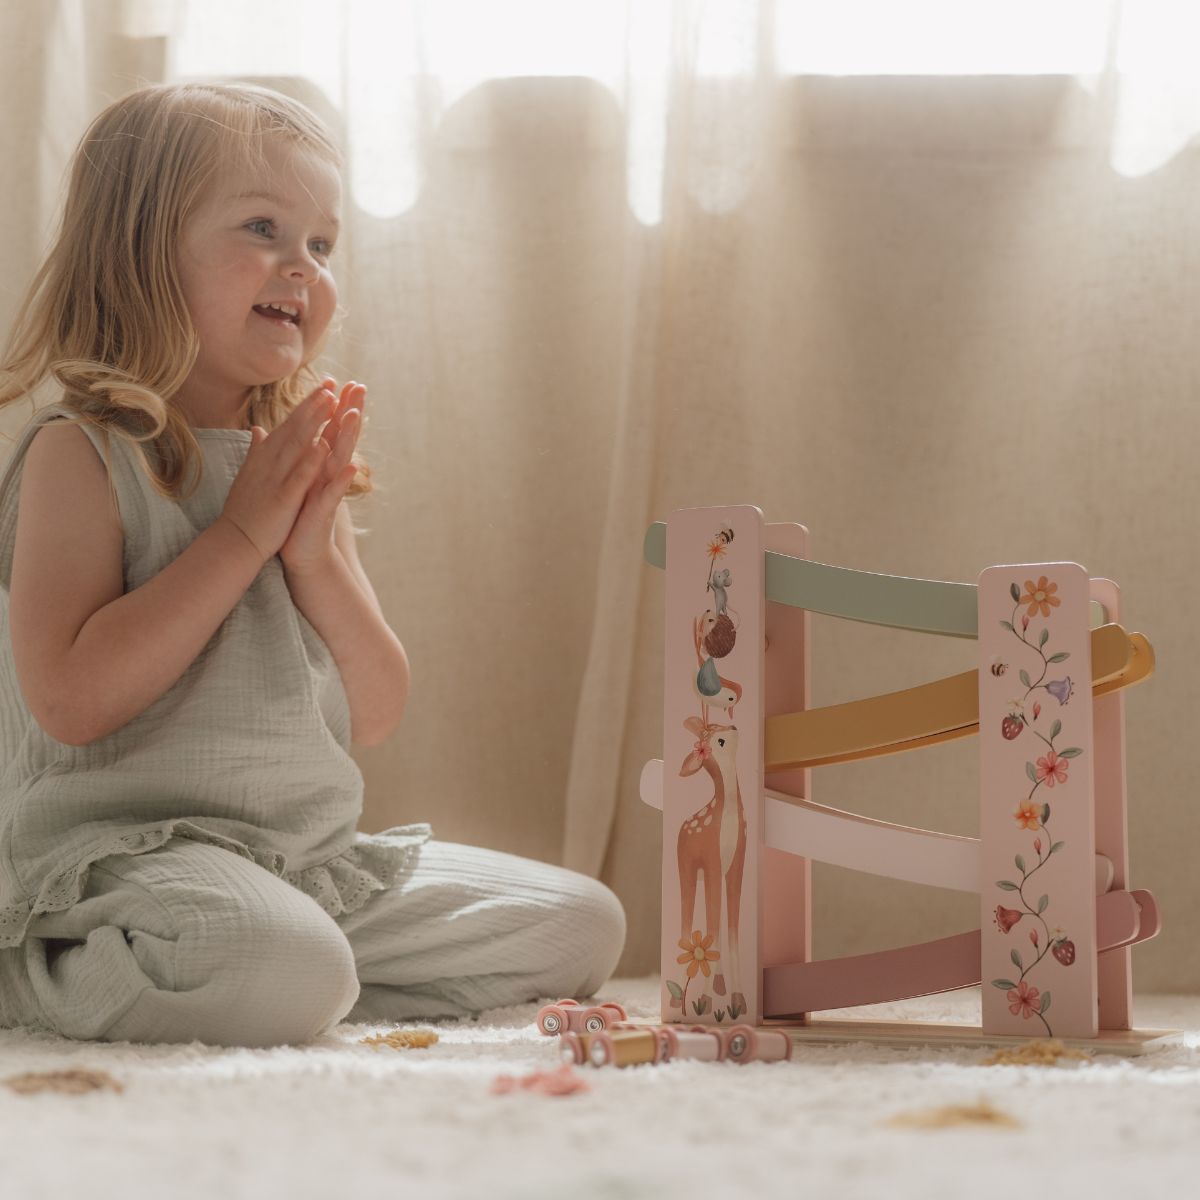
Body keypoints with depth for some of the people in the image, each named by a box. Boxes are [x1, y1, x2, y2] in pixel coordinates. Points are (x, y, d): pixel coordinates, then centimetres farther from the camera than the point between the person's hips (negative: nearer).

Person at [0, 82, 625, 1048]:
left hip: (317, 853, 8)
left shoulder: (300, 461, 13)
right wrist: (242, 534, -16)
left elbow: (377, 716, 11)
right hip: (122, 849, -7)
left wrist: (319, 554, -7)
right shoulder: (83, 455, -8)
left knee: (582, 924, 5)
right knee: (287, 970, -37)